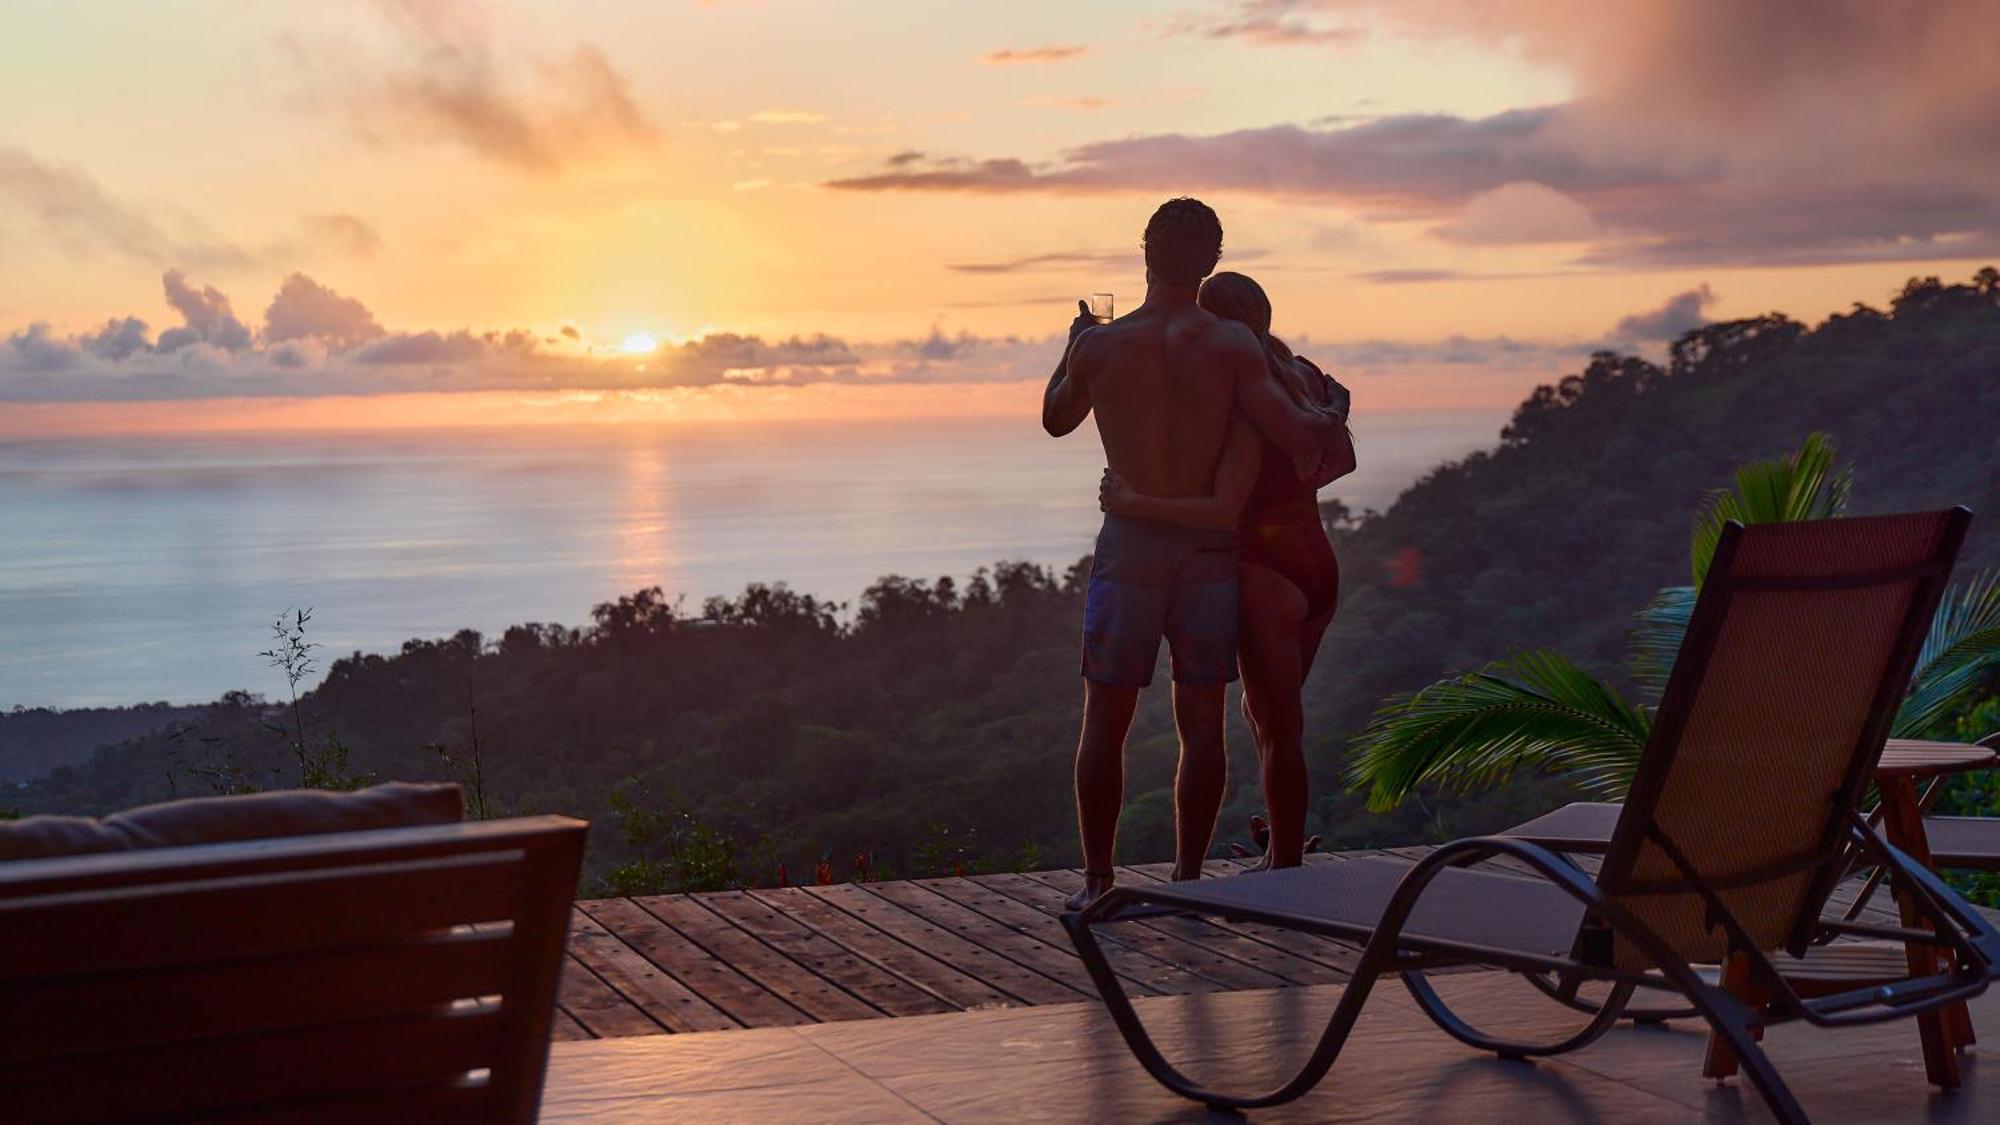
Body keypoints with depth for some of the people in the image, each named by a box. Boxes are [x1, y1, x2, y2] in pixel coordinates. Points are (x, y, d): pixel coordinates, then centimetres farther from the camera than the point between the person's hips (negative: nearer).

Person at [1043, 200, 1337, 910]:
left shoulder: (1099, 346, -5)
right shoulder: (1231, 343, -8)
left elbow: (1056, 419, 14)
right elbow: (1293, 436, -13)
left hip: (1129, 545, 0)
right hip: (1210, 550, 0)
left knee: (1105, 721, 8)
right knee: (1201, 722, 8)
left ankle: (1098, 881, 9)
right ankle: (1188, 879, 12)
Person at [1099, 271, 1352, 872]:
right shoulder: (1303, 378, 5)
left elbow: (1223, 512, -29)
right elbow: (1342, 460, 19)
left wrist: (1134, 502, -26)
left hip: (1268, 578, -8)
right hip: (1319, 568, 8)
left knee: (1278, 730, 2)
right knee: (1264, 710, 23)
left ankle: (1285, 866, 11)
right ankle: (1283, 843, 32)